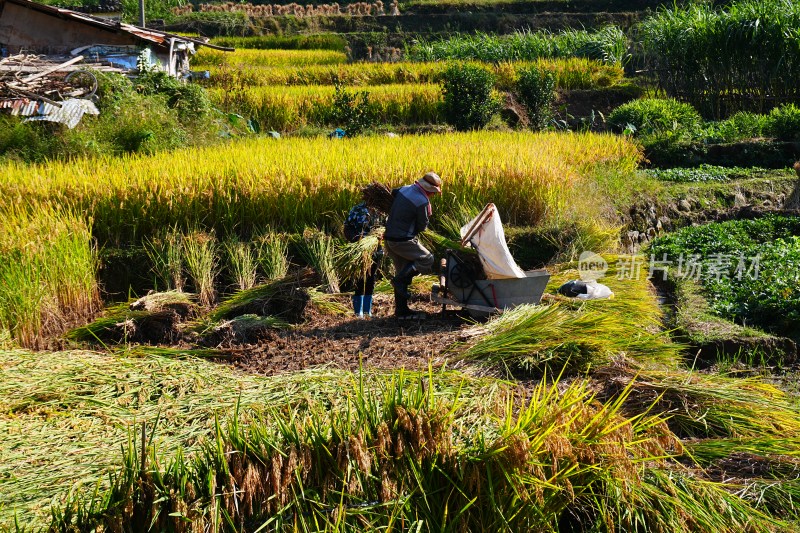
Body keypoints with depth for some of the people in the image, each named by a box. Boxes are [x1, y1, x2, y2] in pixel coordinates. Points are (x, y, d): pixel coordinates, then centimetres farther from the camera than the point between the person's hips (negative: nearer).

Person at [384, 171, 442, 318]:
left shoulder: (405, 189, 7)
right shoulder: (423, 202, -17)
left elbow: (393, 193, 30)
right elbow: (422, 226, -9)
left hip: (389, 238, 9)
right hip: (403, 240, -9)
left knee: (403, 271, 15)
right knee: (427, 260, 3)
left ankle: (401, 310, 16)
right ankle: (400, 279, -9)